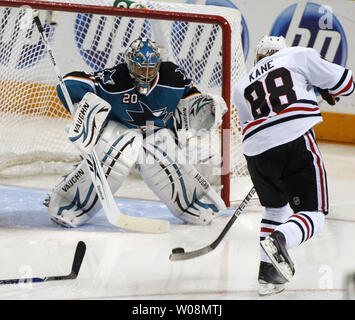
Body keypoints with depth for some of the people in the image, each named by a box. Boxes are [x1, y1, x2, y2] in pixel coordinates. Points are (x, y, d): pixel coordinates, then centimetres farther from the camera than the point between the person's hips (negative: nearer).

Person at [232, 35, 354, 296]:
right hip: (296, 142, -5)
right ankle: (279, 240, -30)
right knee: (313, 213, 1)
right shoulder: (299, 55, 14)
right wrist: (327, 91, 32)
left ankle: (267, 273, 18)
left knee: (275, 206, 28)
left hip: (257, 153, 5)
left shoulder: (242, 87, 27)